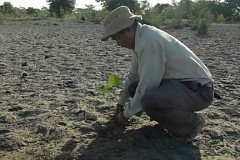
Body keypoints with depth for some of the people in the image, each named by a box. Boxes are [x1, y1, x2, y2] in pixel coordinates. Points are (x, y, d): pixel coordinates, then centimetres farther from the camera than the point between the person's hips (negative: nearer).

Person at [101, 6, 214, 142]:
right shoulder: (142, 37, 6)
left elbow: (146, 87, -22)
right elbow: (133, 76, 19)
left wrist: (126, 114, -7)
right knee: (133, 88, 8)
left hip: (198, 89, -9)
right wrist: (121, 102, 29)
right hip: (180, 82, 10)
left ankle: (192, 122, -6)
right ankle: (174, 118, 14)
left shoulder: (148, 42, -24)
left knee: (149, 101, -33)